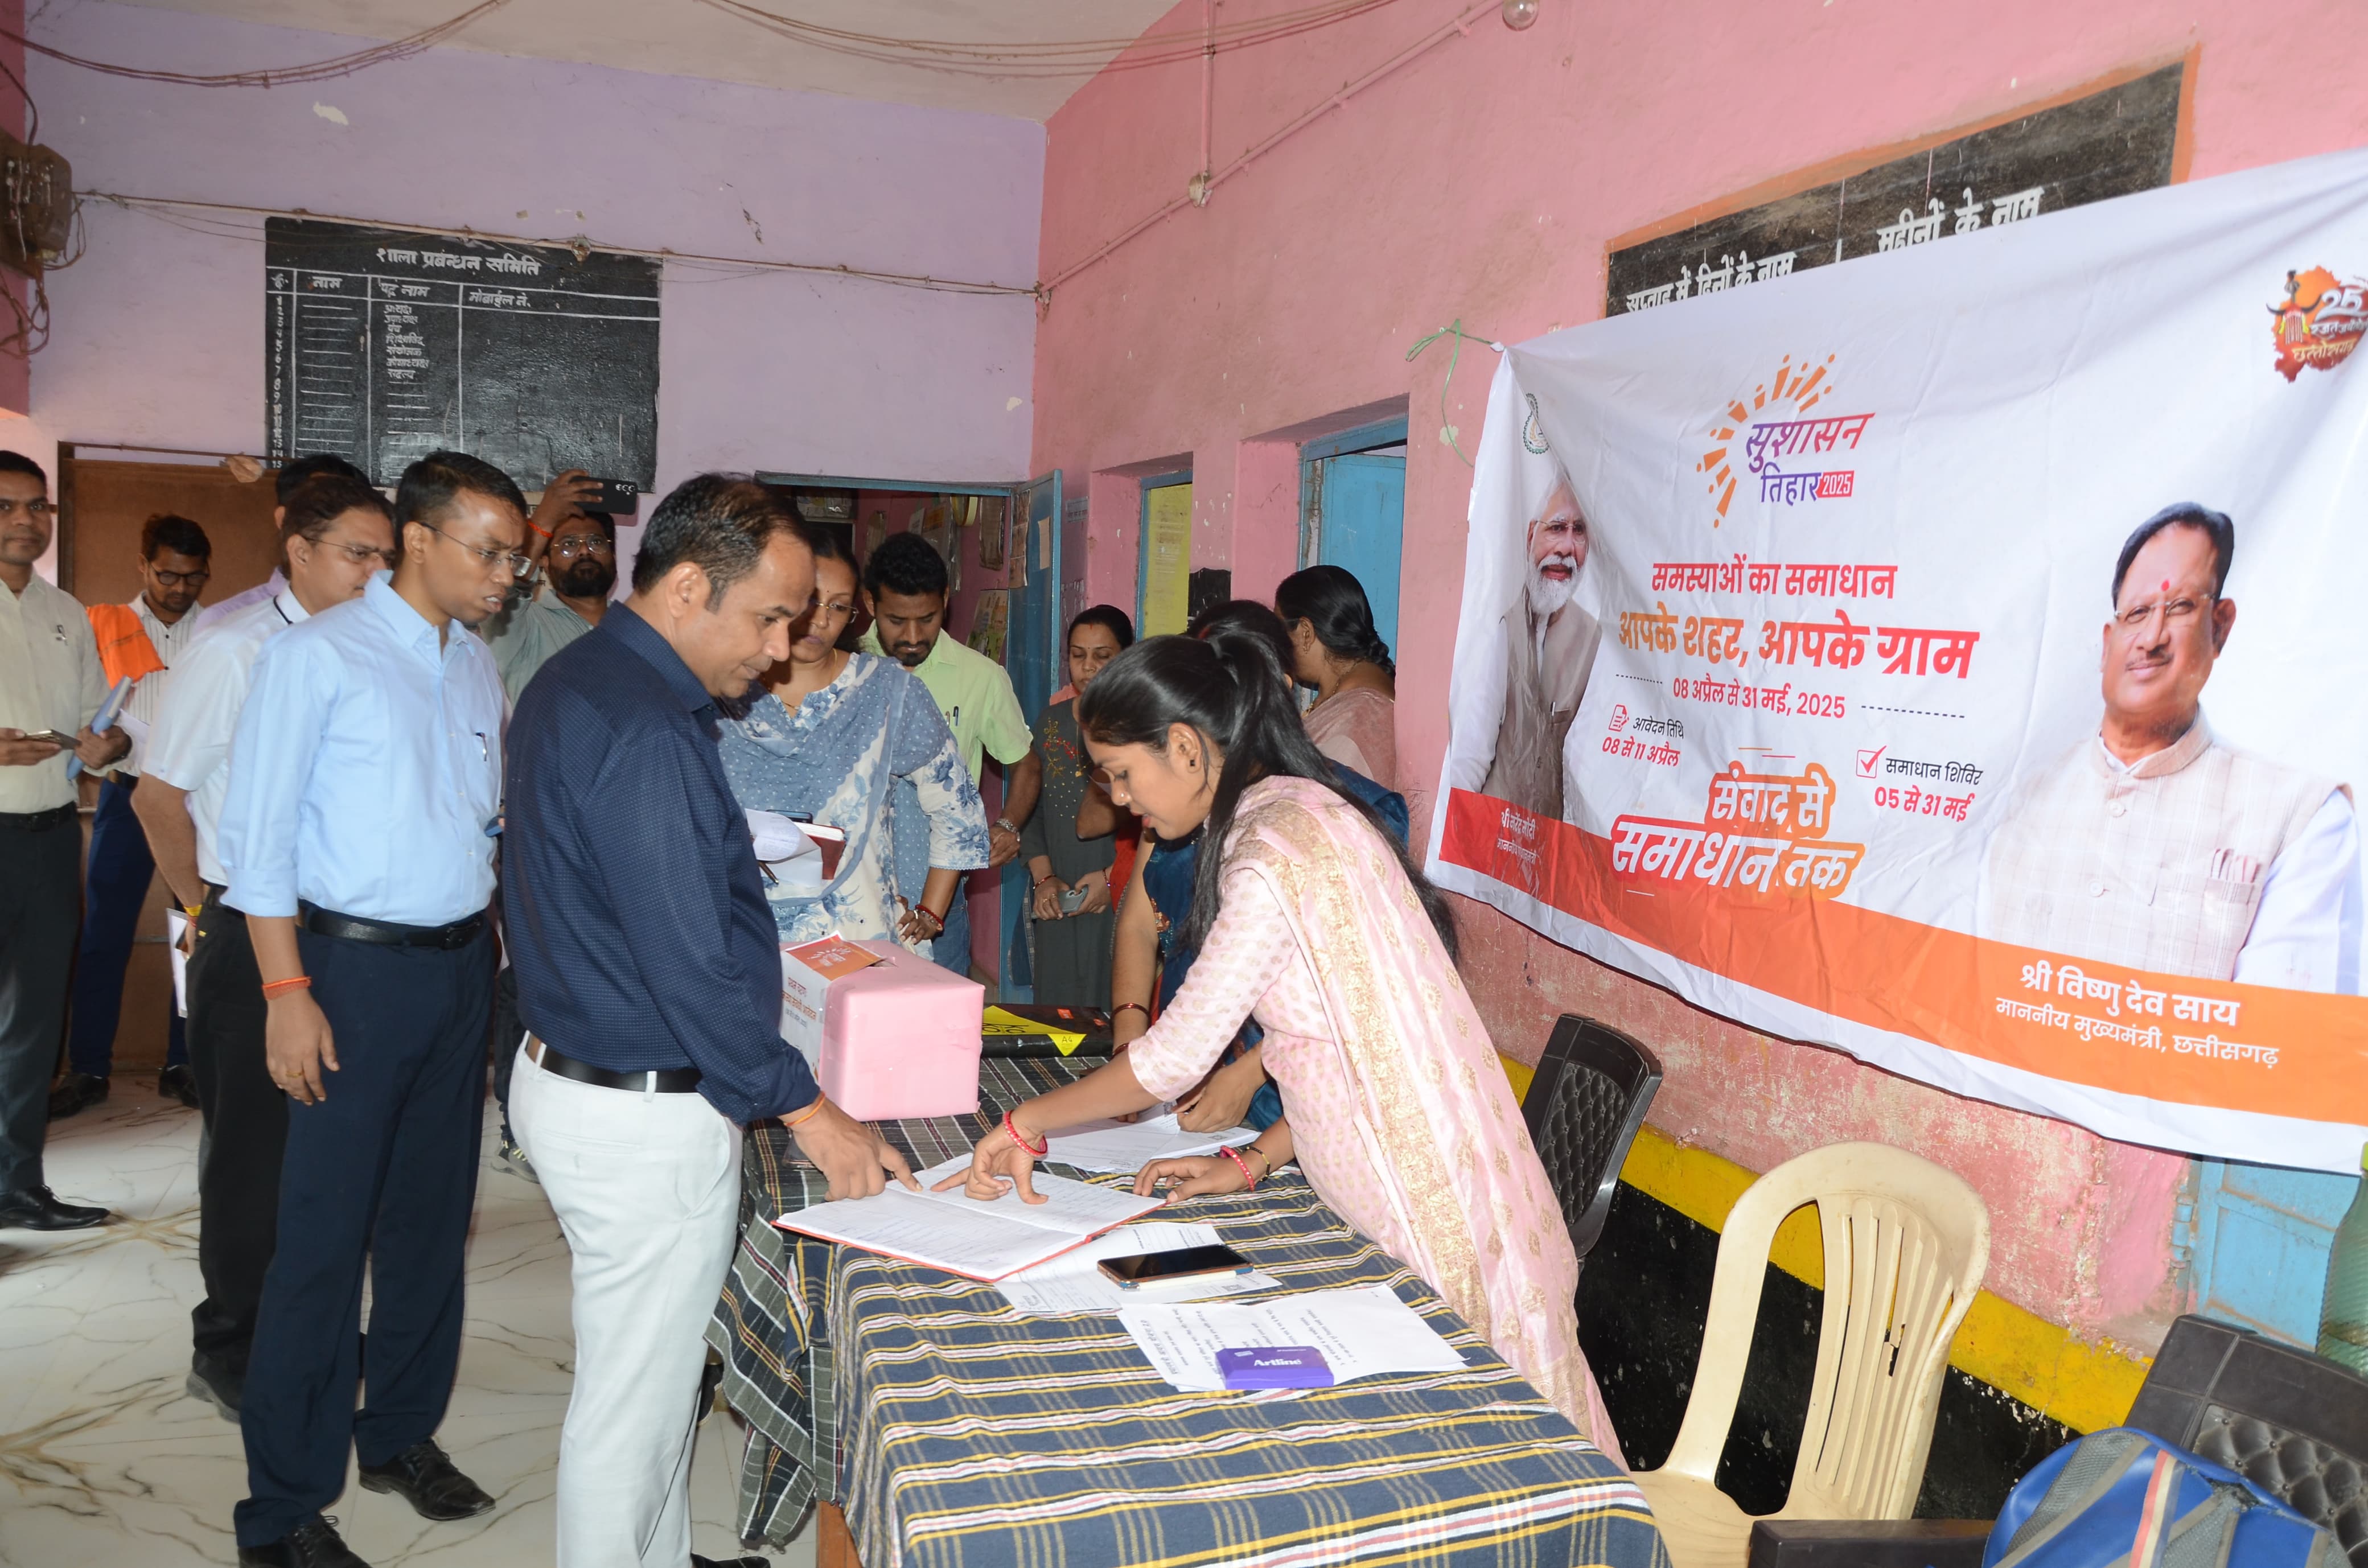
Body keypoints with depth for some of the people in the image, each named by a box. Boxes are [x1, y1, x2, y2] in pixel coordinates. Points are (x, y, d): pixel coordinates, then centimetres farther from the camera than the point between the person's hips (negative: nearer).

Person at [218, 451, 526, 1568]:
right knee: (325, 1234, -1)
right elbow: (257, 833, -11)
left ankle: (401, 1435, 32)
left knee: (432, 1214, 15)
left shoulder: (478, 666, 10)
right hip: (357, 968, -6)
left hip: (461, 963, 6)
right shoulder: (319, 655, -9)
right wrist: (288, 991, -15)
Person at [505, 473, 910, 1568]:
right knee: (635, 1397, 6)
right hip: (644, 1116, -11)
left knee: (653, 1365, 24)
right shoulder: (644, 733, -25)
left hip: (573, 1073, 11)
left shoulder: (578, 681, 8)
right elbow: (686, 964, -25)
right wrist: (806, 1109, -18)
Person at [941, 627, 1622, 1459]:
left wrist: (1027, 1122, -1)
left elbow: (1175, 1056, -16)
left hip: (1426, 1207, -9)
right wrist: (1250, 1161, 10)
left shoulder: (1273, 852, -20)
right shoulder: (1302, 811, 11)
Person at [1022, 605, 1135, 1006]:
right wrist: (1044, 877, 2)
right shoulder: (1052, 721, 12)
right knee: (1055, 1011, 9)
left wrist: (1113, 877, -15)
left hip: (1121, 901, -5)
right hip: (1057, 905, 5)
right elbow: (1031, 809, 14)